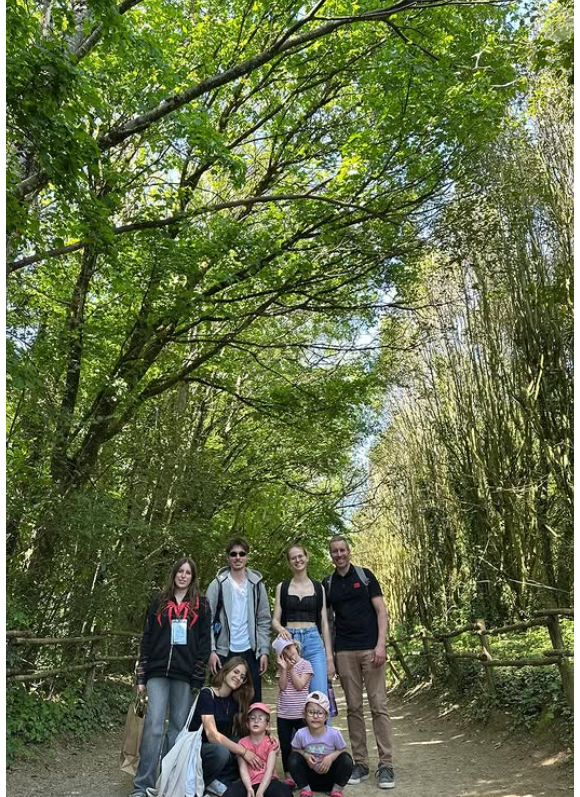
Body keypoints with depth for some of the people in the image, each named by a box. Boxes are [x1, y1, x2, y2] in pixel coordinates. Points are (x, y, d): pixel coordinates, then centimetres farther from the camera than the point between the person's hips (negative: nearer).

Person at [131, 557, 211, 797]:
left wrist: (198, 677, -5)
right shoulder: (159, 603, 10)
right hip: (158, 672, 1)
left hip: (184, 674, 0)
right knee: (154, 726, -6)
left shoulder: (201, 605, 6)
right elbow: (147, 639, 9)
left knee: (179, 728, 5)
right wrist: (141, 676, 4)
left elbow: (204, 642, 2)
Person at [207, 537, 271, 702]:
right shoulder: (218, 584, -1)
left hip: (250, 652, 2)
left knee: (254, 702, 7)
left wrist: (264, 651, 0)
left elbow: (264, 621, 6)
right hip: (224, 652, -2)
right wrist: (211, 650, -11)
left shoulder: (257, 584, 6)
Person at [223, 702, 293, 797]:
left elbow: (269, 770, -12)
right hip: (248, 782, 1)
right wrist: (249, 788, -25)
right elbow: (243, 769, -8)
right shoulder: (243, 743, 0)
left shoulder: (271, 743, -3)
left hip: (266, 781, 0)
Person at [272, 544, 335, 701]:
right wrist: (281, 630, -18)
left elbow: (324, 623, 9)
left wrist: (329, 656, 3)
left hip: (314, 643, 0)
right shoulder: (282, 587, 8)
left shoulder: (318, 587, 9)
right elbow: (275, 620, 6)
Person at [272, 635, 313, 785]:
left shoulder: (305, 665, -5)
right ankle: (288, 775, 21)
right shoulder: (282, 667, 8)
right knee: (285, 746, 9)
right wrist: (284, 669, -13)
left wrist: (291, 668, -14)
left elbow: (299, 685, -13)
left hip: (300, 714, -4)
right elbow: (282, 686, -4)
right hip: (283, 714, 4)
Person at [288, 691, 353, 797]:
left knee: (346, 760, -27)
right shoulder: (301, 734, -19)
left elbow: (343, 750, -6)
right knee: (293, 759, -25)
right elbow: (295, 750, -1)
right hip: (310, 775, 1)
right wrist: (305, 755, -22)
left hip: (330, 774, -1)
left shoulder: (334, 734, -21)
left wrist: (331, 757, -24)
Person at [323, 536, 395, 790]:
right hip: (344, 652, 2)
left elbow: (381, 611, -2)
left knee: (379, 706, -1)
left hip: (370, 649, -2)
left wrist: (381, 644, -12)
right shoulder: (327, 584, 8)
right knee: (353, 708, 7)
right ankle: (360, 763, 17)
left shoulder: (365, 575, 0)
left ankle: (386, 765, 7)